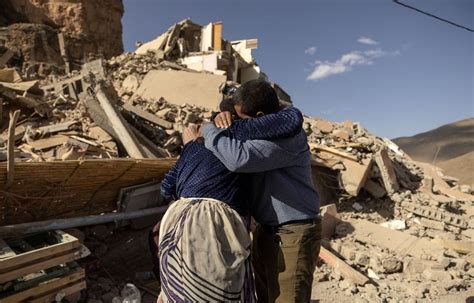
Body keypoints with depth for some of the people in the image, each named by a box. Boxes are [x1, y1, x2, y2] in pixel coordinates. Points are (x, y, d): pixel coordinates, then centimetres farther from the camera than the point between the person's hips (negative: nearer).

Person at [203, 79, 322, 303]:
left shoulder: (288, 134, -22)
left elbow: (239, 158, -34)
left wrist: (207, 130, -18)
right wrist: (223, 119, -3)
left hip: (293, 234, -9)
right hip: (266, 230, 9)